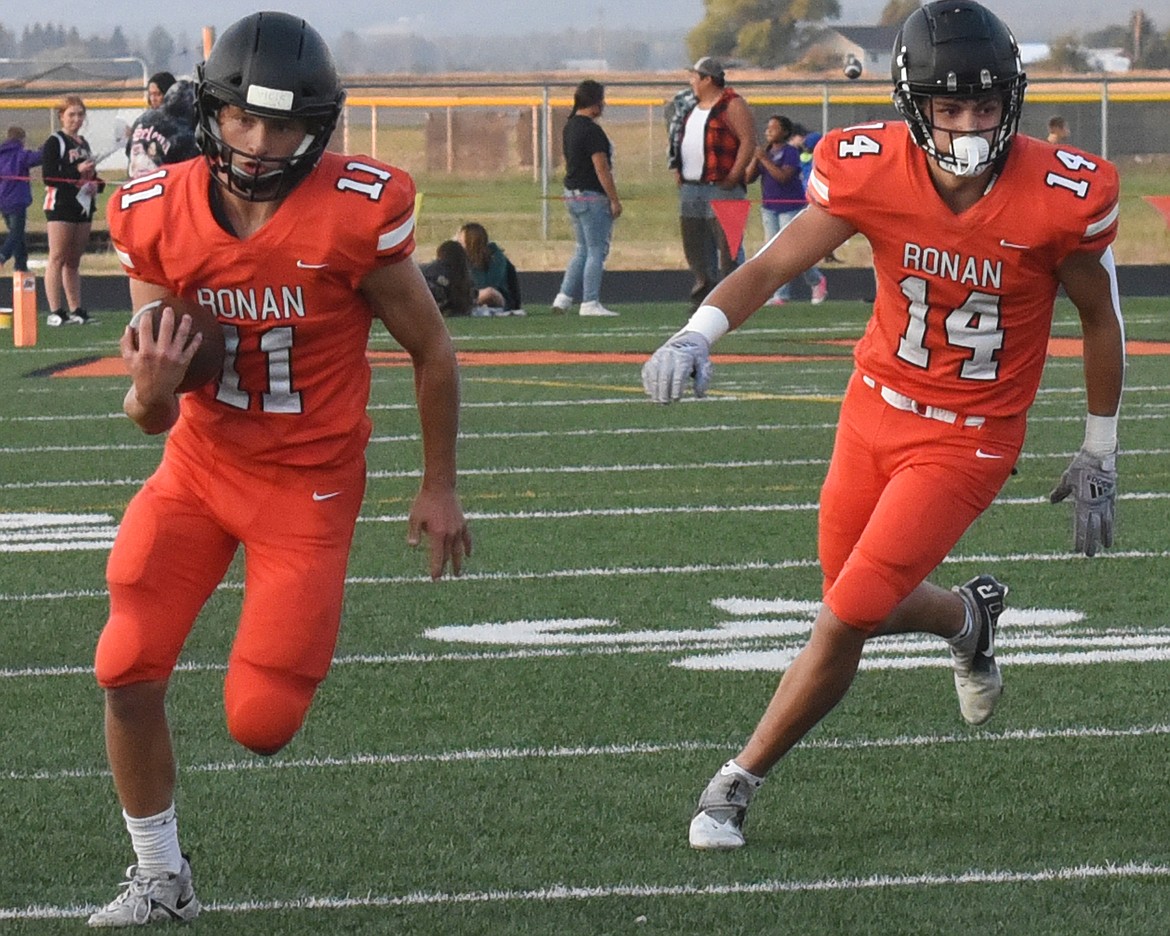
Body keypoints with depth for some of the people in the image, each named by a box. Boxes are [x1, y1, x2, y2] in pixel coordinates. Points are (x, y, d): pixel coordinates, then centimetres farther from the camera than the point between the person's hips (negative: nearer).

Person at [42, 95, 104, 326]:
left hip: (84, 205, 8)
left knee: (74, 261, 10)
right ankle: (56, 311, -13)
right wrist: (77, 172, -21)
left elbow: (90, 174, 31)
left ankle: (76, 310, 12)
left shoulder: (84, 144, 20)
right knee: (58, 258, -10)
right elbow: (48, 176, -14)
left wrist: (96, 183, 8)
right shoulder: (54, 143, -5)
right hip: (60, 205, -8)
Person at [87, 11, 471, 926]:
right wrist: (151, 391, -28)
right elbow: (154, 412, -3)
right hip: (199, 468, 3)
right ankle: (161, 878, 10)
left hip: (309, 483, -3)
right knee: (129, 671, -10)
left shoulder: (356, 215, -20)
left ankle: (284, 661, 32)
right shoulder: (162, 216, -10)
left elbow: (431, 350, -3)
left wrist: (440, 488, 5)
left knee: (260, 724, -8)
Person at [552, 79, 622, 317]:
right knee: (597, 250, -2)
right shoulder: (592, 131, -17)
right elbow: (601, 169, -19)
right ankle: (590, 303, -2)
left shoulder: (570, 126, 12)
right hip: (591, 197, -9)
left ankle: (564, 297, 12)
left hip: (572, 195, 9)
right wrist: (614, 200, -14)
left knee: (583, 249, 16)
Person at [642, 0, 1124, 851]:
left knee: (846, 622, -11)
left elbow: (1100, 318, -4)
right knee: (866, 607, 15)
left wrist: (1100, 455, 3)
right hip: (876, 411, 3)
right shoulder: (872, 172, -16)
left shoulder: (1061, 197, -20)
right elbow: (774, 265, -12)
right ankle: (969, 616, 49)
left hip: (968, 442, -3)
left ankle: (738, 785, 6)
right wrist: (699, 333, -32)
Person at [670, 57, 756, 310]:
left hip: (720, 186, -9)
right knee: (694, 245, 10)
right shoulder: (693, 106, 19)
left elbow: (748, 141, -14)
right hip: (691, 186, 9)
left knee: (727, 246, -9)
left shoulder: (731, 105, -7)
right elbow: (683, 141, 27)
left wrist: (733, 177, -18)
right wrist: (678, 171, 12)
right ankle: (703, 295, 19)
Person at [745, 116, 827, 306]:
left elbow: (783, 177, -23)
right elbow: (749, 178, 7)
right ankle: (780, 295, 7)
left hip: (791, 206, -7)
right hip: (769, 207, 7)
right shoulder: (765, 151, 10)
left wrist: (765, 160, -22)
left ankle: (817, 281, 14)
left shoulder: (790, 152, -9)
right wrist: (755, 160, -8)